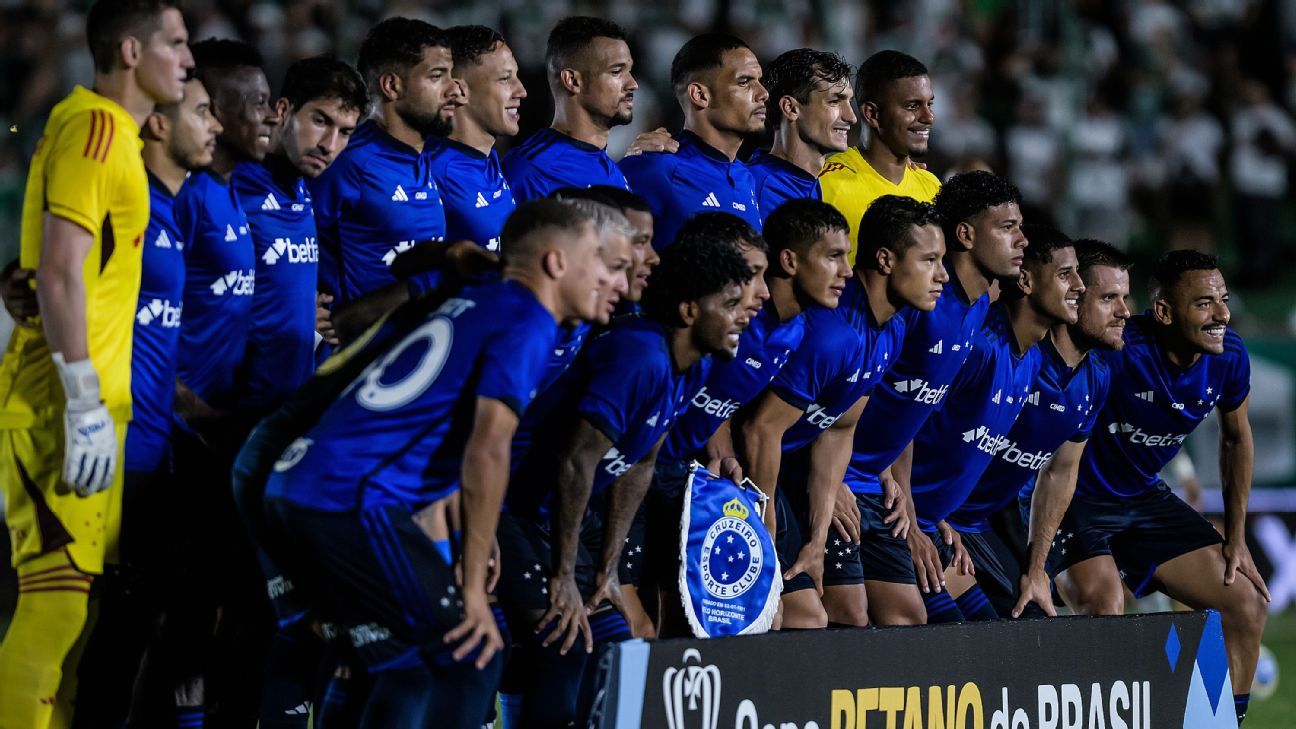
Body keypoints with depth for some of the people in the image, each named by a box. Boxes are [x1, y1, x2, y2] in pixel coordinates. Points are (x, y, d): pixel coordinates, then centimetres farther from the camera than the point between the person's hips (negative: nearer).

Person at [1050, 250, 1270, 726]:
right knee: (1106, 615, -30)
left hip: (1144, 498, 7)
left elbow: (1236, 438, 11)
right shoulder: (1118, 351, -29)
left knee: (1248, 606, 3)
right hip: (1078, 501, -7)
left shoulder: (1229, 357, -9)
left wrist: (1236, 538, 11)